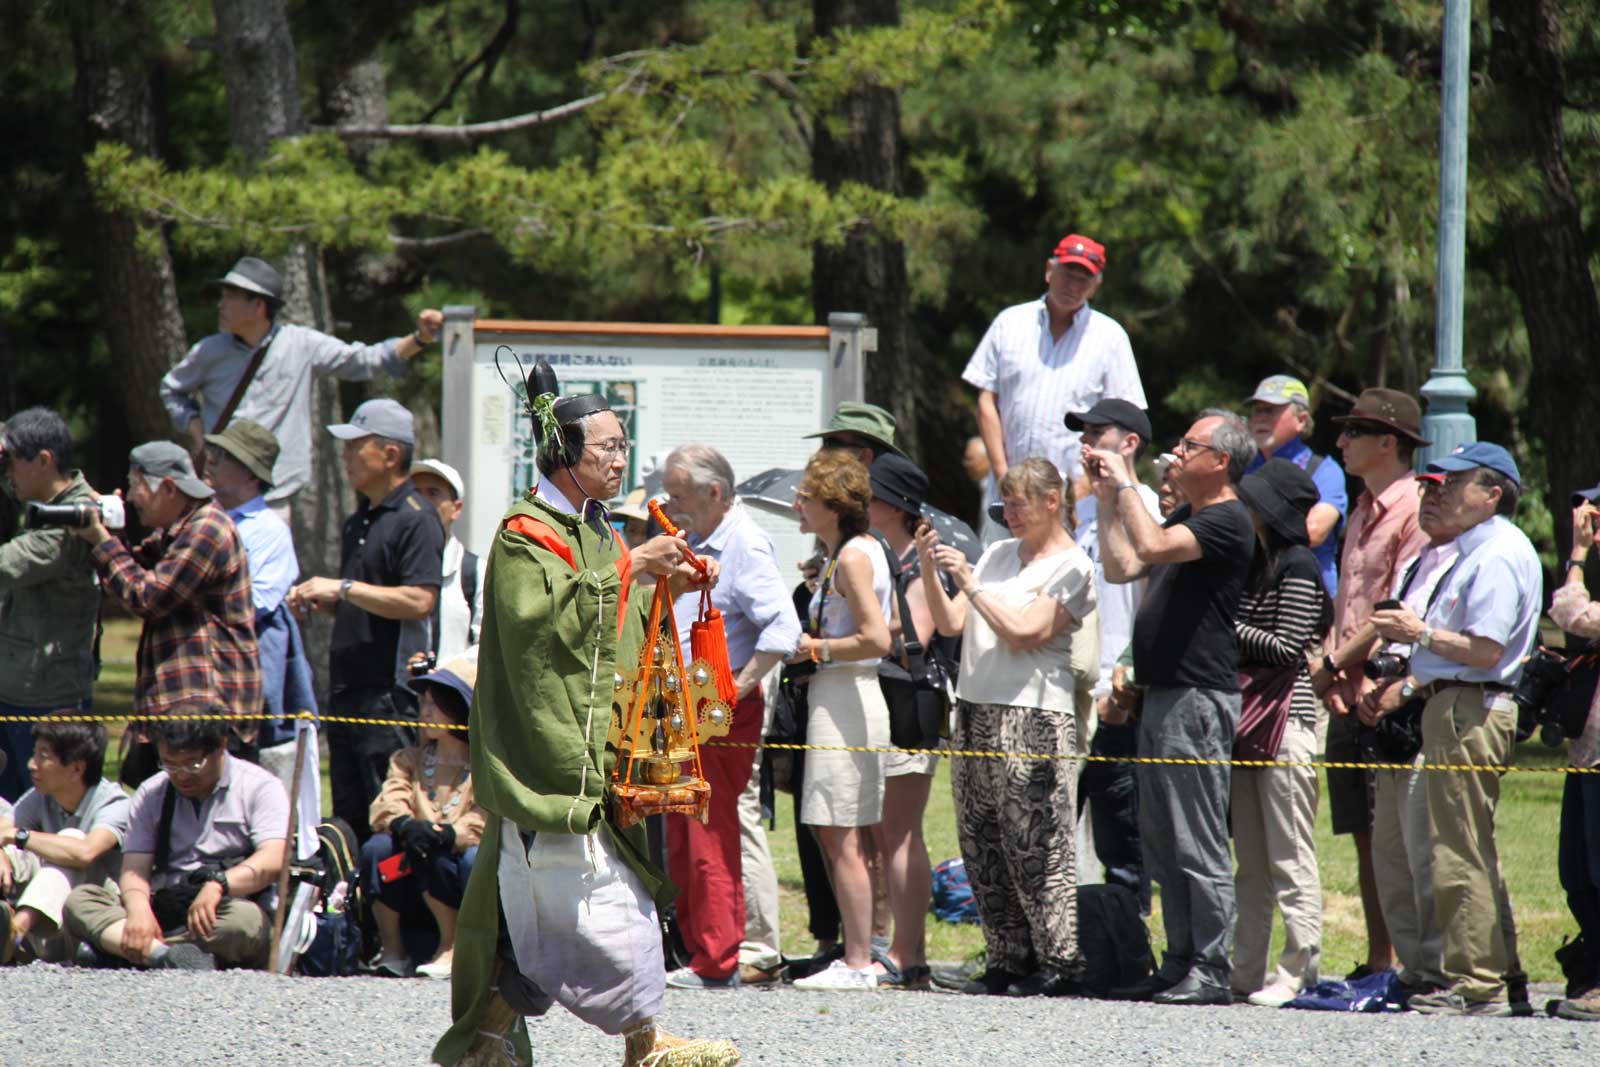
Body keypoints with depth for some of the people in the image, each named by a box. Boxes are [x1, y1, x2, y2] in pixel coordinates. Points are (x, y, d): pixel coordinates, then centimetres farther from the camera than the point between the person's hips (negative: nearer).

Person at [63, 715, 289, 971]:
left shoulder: (259, 787, 1)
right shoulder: (151, 794, 12)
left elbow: (273, 862, -13)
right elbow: (134, 870, 3)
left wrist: (218, 885, -31)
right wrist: (138, 909, -20)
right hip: (163, 910, 3)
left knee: (245, 919, -38)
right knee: (79, 900, -20)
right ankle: (166, 955, -45)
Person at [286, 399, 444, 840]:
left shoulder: (416, 518, -9)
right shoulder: (358, 521, 20)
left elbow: (419, 601, -20)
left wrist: (343, 589, -16)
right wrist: (319, 601, 11)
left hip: (392, 691, -10)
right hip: (350, 688, 10)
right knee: (350, 815, 9)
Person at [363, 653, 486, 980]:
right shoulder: (409, 761, 16)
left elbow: (483, 821, -14)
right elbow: (387, 805, -3)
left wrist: (446, 834, -34)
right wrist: (405, 826, -27)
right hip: (414, 900, 3)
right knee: (377, 848, -24)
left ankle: (451, 947, -15)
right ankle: (392, 950, -13)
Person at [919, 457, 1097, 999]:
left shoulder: (1071, 567, -3)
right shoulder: (998, 554, 18)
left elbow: (1022, 632, -14)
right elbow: (950, 623, 13)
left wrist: (968, 582, -13)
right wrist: (930, 570, 0)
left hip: (1032, 716, -7)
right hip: (975, 710, 7)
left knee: (1033, 844, -10)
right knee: (982, 846, 5)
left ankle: (1060, 962, -6)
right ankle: (1009, 958, 10)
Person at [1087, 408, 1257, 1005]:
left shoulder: (1227, 521, -11)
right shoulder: (1188, 519, 20)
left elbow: (1151, 547, -25)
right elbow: (1121, 566, 21)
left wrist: (1127, 483, -13)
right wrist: (1108, 498, 14)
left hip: (1199, 699, -10)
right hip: (1163, 696, 10)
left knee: (1199, 845, -8)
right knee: (1163, 844, 11)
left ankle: (1211, 972, -7)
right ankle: (1181, 964, 15)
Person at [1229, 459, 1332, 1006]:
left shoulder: (1298, 568, -10)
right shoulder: (1261, 562, 18)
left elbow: (1287, 647, -15)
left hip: (1287, 716, -9)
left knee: (1289, 853, -8)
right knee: (1251, 858, 10)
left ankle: (1299, 970, -8)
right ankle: (1247, 970, 13)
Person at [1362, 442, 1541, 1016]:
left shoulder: (1497, 555, -15)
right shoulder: (1477, 551, 20)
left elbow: (1486, 650, -23)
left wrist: (1421, 633, -13)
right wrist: (1406, 688, 21)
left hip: (1470, 712, -11)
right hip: (1451, 706, 11)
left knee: (1460, 853, -10)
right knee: (1472, 853, 15)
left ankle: (1475, 984, -9)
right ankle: (1498, 972, 19)